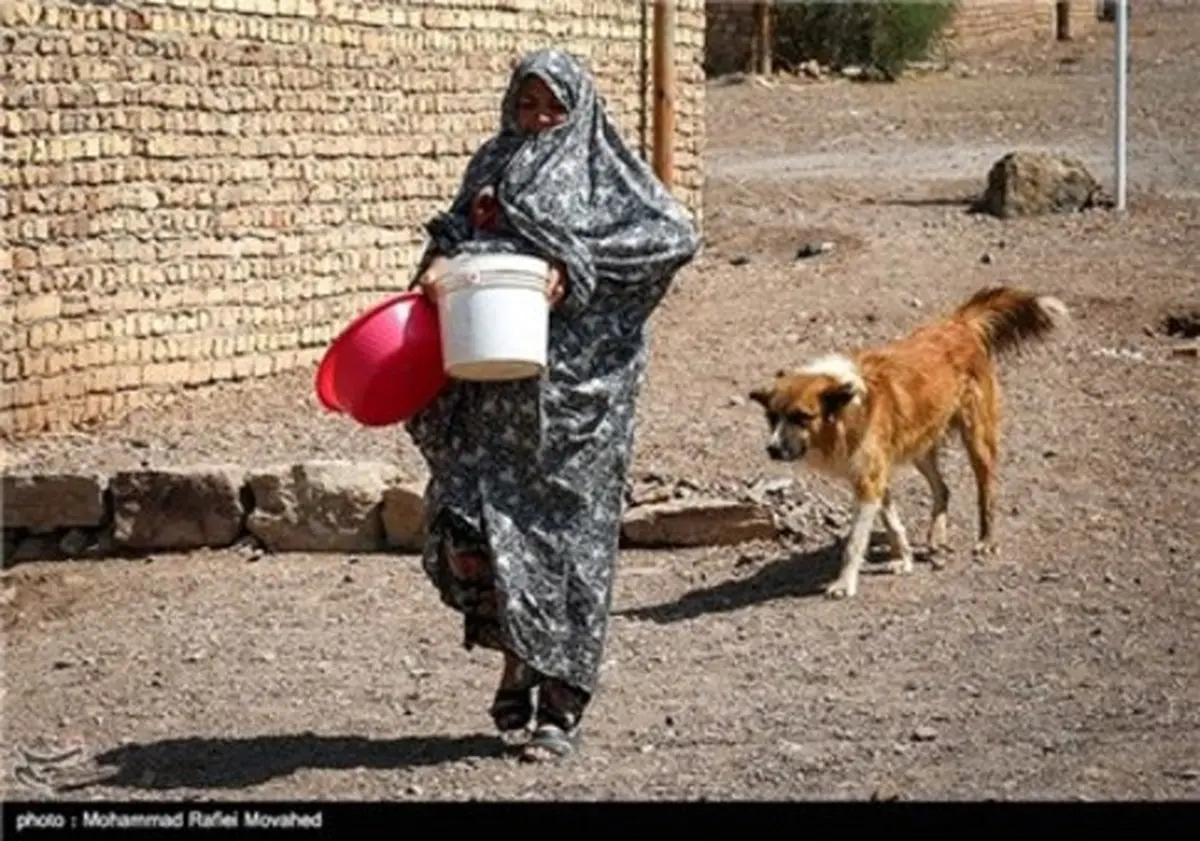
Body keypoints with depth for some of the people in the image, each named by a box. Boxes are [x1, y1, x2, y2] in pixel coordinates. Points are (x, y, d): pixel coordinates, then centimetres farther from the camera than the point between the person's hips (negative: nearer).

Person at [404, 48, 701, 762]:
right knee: (467, 524, -8)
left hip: (575, 387, -4)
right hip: (491, 386, 4)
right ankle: (519, 653, 16)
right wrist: (439, 264, -6)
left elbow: (677, 234, -10)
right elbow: (452, 230, 19)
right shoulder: (491, 165, 16)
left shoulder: (604, 170, 2)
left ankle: (561, 706, 8)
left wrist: (575, 262, -18)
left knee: (564, 534, -1)